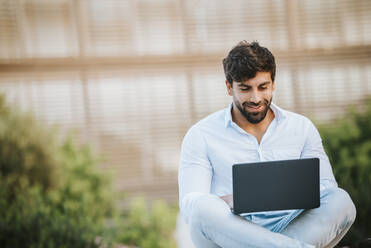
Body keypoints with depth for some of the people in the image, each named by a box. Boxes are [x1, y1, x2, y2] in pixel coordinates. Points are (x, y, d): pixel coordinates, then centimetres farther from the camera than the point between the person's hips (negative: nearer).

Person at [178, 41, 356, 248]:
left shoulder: (302, 128, 15)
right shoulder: (201, 136, 6)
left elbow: (327, 187, 11)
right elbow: (189, 204, -3)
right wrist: (228, 202, -26)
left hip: (288, 229, 2)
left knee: (340, 201, -25)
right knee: (203, 208, -35)